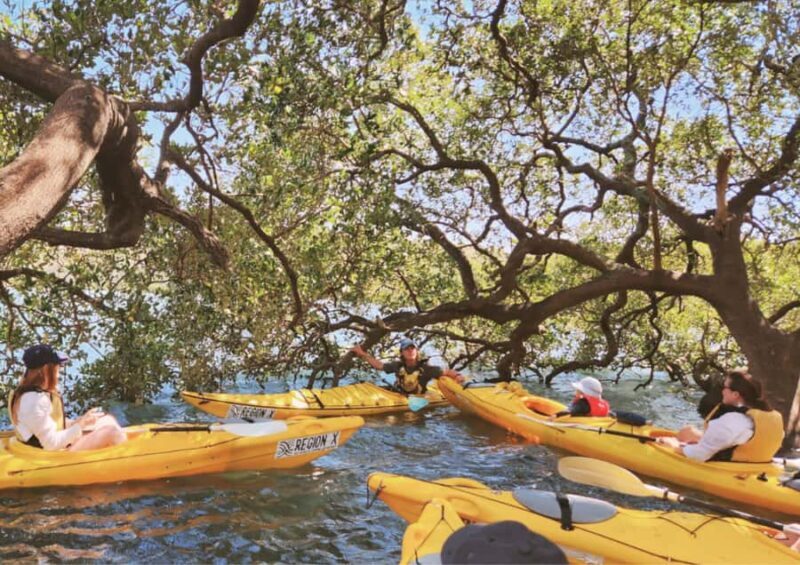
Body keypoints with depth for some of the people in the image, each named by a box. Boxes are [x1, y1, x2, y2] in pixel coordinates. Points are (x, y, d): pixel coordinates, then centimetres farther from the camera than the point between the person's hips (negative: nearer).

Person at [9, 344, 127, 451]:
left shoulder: (41, 391, 6)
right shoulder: (35, 400, -24)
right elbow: (51, 444, -25)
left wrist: (79, 421, 1)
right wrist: (81, 425, -18)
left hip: (59, 446, 10)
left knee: (107, 420, 7)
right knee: (111, 432, -16)